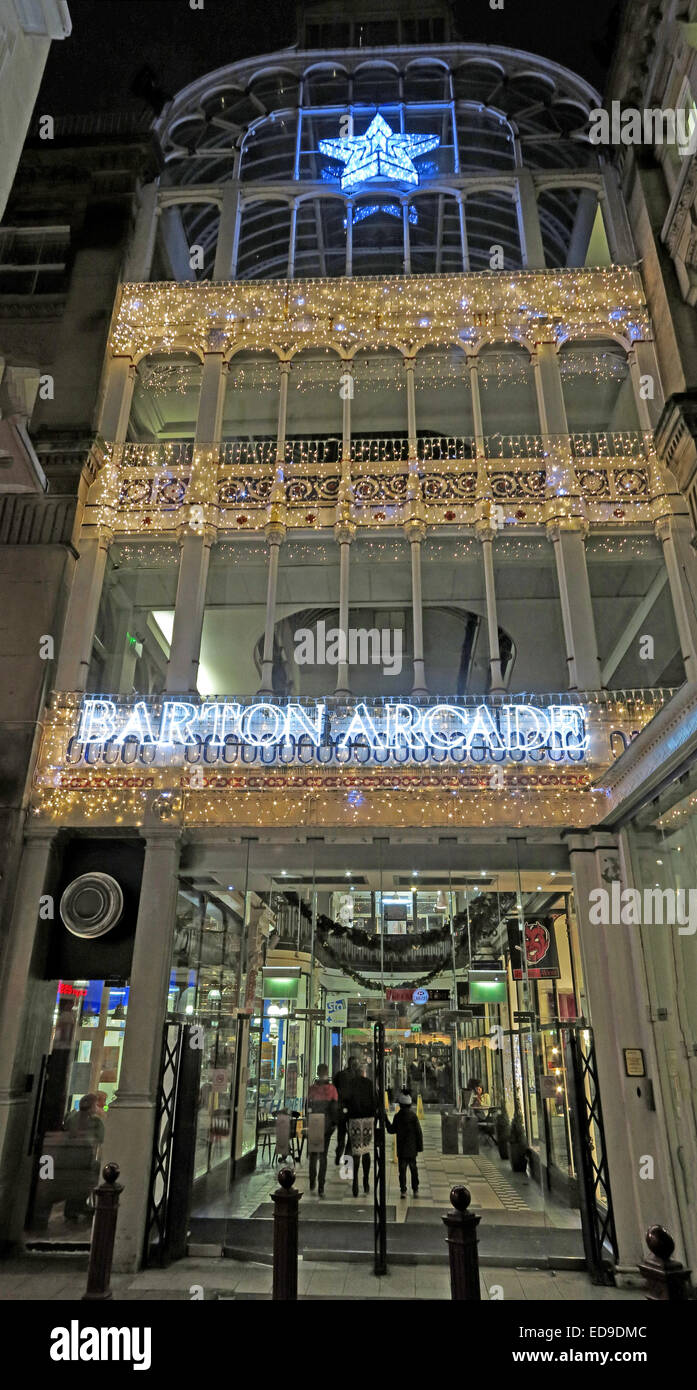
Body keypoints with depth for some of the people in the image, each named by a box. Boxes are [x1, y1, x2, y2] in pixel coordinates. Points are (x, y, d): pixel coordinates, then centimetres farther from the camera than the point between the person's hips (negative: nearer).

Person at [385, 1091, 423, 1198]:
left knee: (402, 1170, 6)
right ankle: (415, 1190, 16)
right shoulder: (413, 1116, -9)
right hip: (412, 1149, 1)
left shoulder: (397, 1117, -10)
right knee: (413, 1169, 13)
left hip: (401, 1149, -1)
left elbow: (391, 1130, 2)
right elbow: (418, 1132, -7)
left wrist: (386, 1119, 13)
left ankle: (403, 1190, 4)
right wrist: (420, 1146, 3)